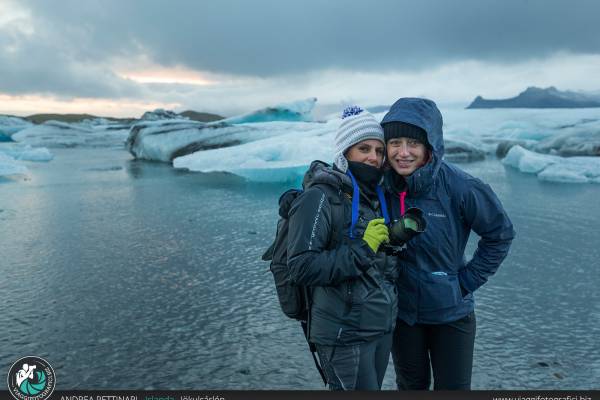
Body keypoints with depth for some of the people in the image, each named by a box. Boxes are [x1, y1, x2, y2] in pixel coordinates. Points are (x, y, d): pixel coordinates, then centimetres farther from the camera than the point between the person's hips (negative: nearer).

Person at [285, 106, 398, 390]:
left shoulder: (374, 195, 10)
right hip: (345, 337, -8)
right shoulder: (319, 197, -15)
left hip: (382, 329, 8)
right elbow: (301, 268, -22)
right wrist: (362, 249, -24)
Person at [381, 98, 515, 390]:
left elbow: (500, 233, -8)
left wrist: (468, 281, -8)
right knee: (411, 385, 21)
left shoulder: (459, 187, -22)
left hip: (451, 310, -2)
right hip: (400, 309, 3)